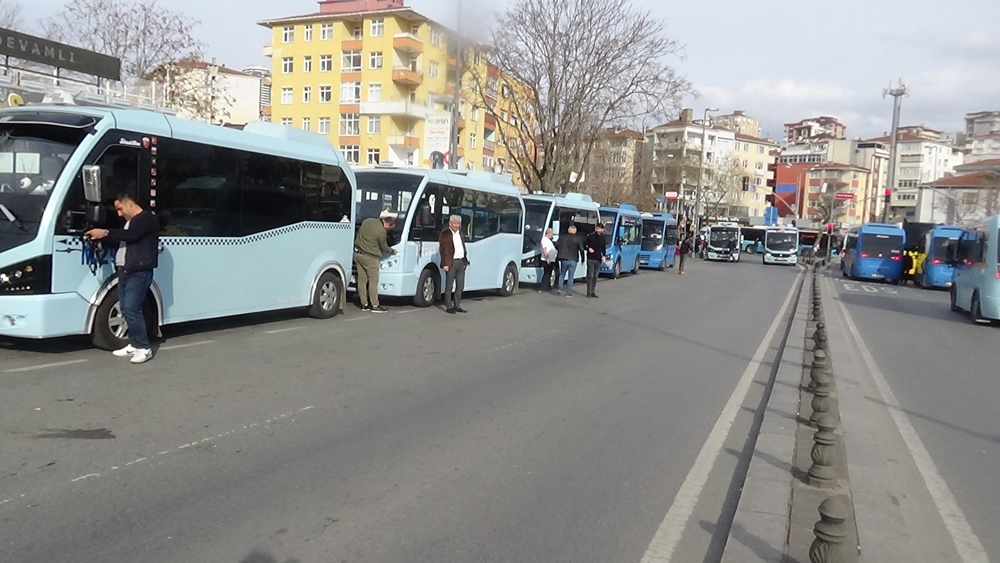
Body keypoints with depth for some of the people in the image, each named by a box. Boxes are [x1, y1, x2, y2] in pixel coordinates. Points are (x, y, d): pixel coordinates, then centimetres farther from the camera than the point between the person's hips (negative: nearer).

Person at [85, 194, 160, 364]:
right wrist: (100, 236, 2)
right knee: (126, 308, 8)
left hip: (139, 272, -10)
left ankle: (144, 348, -10)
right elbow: (119, 239, 18)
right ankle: (135, 344, 15)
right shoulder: (129, 222, 24)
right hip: (125, 271, 10)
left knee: (131, 308, -14)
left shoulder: (147, 219, -7)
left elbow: (131, 235, -21)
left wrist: (106, 233, -21)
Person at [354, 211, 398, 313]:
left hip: (357, 254, 8)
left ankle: (364, 304, 16)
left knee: (362, 279, 10)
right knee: (373, 280, 0)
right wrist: (392, 251, 15)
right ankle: (375, 305, 3)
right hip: (370, 257, -8)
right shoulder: (382, 232, -18)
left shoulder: (367, 221, 4)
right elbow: (384, 248, -3)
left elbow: (358, 234, 18)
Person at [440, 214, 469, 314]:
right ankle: (449, 307, 7)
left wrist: (465, 260, 13)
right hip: (451, 263, -7)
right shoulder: (445, 234, -6)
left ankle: (457, 306, 21)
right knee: (449, 286, 1)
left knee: (460, 285, 11)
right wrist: (445, 264, -18)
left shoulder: (460, 234, 17)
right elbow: (443, 250, -11)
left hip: (461, 262, 7)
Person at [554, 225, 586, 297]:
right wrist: (582, 258, 5)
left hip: (563, 259, 2)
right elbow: (582, 249, -5)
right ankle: (568, 292, 3)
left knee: (562, 273, 21)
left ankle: (560, 288, 8)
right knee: (570, 277, 3)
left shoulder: (562, 237, 3)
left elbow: (556, 245, 4)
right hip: (573, 260, -2)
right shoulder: (578, 239, -3)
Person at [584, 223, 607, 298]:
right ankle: (589, 292, 0)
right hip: (591, 259, -4)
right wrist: (588, 248, -18)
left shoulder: (602, 238, 11)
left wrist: (604, 256, 4)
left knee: (595, 277, 8)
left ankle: (593, 292, 14)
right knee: (590, 276, -5)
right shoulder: (590, 236, -3)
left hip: (598, 259, 4)